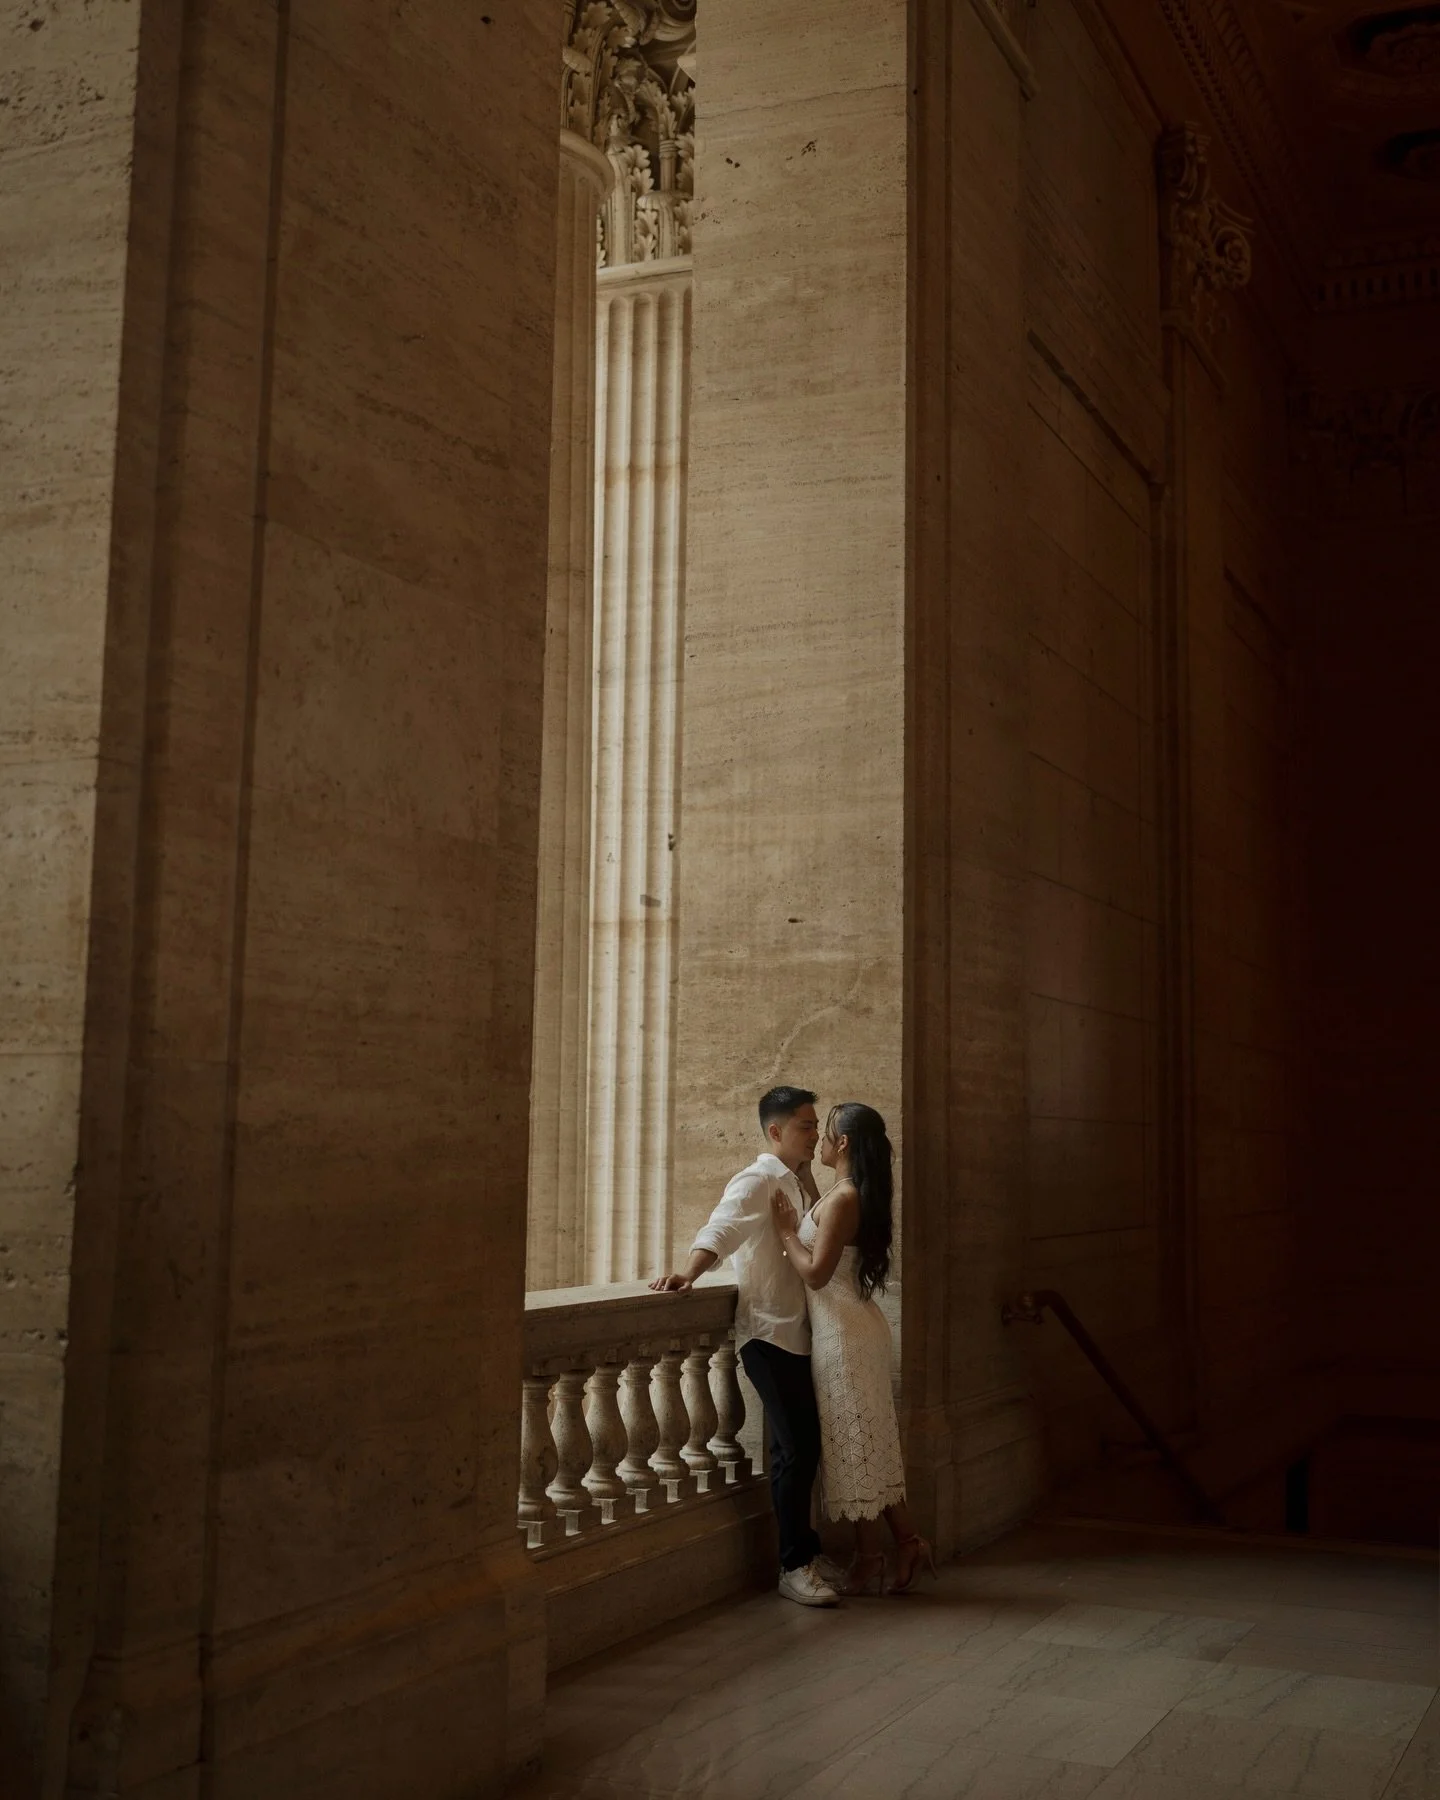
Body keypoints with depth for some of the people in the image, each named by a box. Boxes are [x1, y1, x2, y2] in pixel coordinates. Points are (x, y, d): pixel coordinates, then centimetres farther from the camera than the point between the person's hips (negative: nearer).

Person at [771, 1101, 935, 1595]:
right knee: (871, 1443, 15)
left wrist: (787, 1231, -8)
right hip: (856, 1327, 9)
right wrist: (798, 1225, 11)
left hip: (843, 1335, -9)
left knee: (856, 1444, 0)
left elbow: (816, 1272, -20)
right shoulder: (863, 1195, 10)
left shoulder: (842, 1198, -19)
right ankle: (907, 1541, 18)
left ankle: (869, 1562, 10)